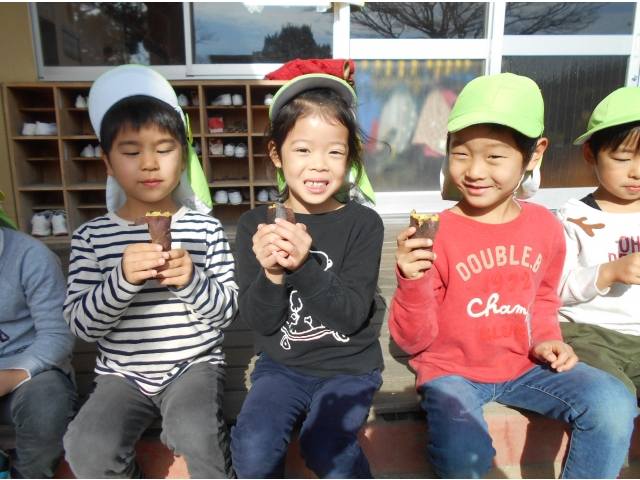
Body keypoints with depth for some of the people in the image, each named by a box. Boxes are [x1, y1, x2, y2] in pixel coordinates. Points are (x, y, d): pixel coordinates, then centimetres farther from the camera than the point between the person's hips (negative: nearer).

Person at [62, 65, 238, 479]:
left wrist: (192, 281, -22)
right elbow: (81, 324, -5)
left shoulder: (205, 229, -1)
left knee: (197, 434, -28)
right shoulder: (92, 237, 1)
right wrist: (122, 279, -23)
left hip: (195, 364, -1)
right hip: (122, 373, 2)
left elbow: (227, 311, -3)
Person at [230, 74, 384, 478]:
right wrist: (271, 273, -26)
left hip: (349, 366, -1)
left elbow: (351, 315, -15)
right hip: (281, 365, 2)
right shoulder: (256, 224, -3)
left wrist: (304, 265, -30)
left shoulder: (363, 224, -6)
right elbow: (259, 321, -5)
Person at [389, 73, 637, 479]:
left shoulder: (545, 227, -2)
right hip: (451, 370, -4)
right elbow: (414, 341, -12)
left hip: (522, 366, 5)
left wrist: (546, 339, 0)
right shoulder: (436, 234, -17)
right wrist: (413, 282, -29)